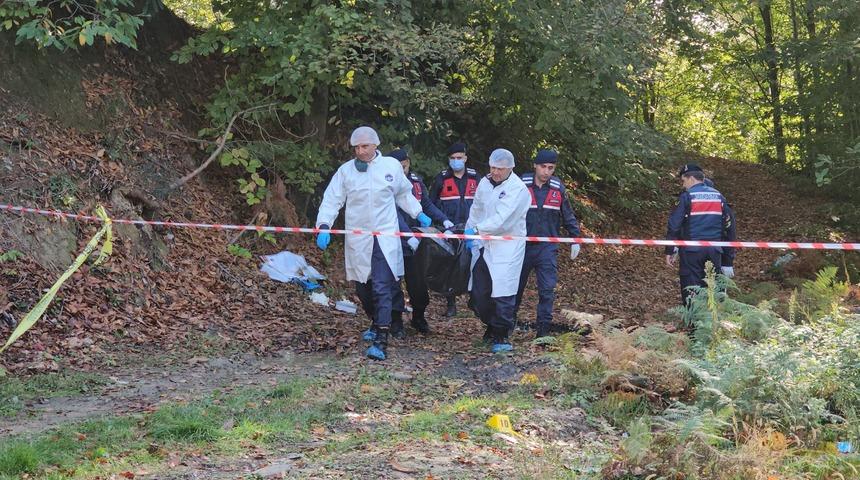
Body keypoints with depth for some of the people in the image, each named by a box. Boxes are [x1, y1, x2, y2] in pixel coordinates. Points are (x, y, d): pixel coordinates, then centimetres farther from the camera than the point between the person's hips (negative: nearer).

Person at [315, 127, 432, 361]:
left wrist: (419, 214, 14)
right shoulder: (346, 170, 2)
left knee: (382, 288, -12)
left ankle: (381, 342, -16)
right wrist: (324, 225, -15)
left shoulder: (392, 166, 3)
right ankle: (377, 322, 38)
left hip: (385, 238, -2)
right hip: (357, 240, 2)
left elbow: (404, 194, 19)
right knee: (363, 288, 12)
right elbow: (331, 200, -1)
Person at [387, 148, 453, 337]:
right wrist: (408, 236, -30)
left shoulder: (416, 180, 5)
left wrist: (443, 220, -4)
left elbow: (427, 204, 11)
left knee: (419, 281, 8)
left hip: (415, 239, 5)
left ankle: (418, 318, 27)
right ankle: (396, 322, 13)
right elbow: (394, 213, -20)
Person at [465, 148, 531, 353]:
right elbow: (476, 210, 20)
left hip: (507, 246, -6)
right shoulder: (485, 182, 8)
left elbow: (502, 219, -24)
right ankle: (492, 325, 29)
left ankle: (501, 335, 4)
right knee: (478, 293, 7)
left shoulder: (518, 189, -14)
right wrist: (469, 232, 16)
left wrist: (477, 229, -30)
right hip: (484, 244, 6)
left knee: (503, 293, -8)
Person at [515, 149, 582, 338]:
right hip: (522, 245, 0)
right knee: (516, 287, 12)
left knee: (547, 290, -6)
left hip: (548, 247, 1)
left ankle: (543, 330, 0)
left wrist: (575, 239, 9)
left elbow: (568, 216, 11)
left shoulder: (558, 188, 1)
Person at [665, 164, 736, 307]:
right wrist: (728, 257, 16)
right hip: (714, 251, 5)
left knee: (690, 294, 1)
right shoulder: (718, 196, 10)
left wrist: (669, 251, -2)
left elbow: (674, 225, -9)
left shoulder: (687, 196, -6)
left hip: (692, 252, -4)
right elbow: (729, 226, 12)